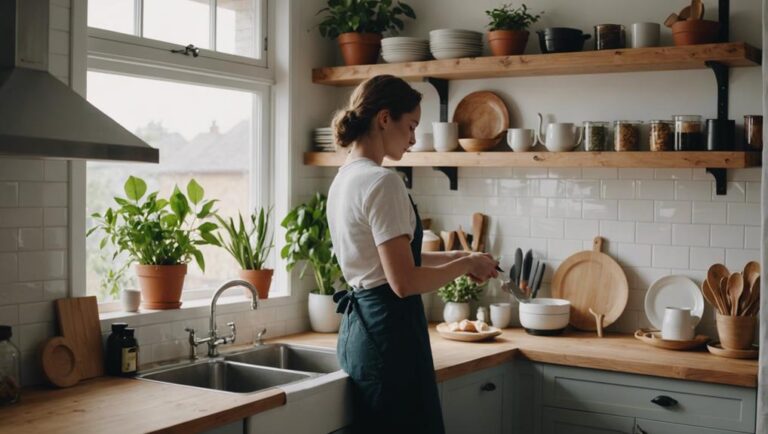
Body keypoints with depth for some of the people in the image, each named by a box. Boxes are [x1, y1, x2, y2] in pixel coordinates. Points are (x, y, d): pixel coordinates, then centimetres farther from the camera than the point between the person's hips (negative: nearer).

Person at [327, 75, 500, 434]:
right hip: (388, 328, -10)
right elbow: (404, 282, -21)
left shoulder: (345, 178, 12)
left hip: (358, 324, 10)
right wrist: (466, 264, -6)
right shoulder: (382, 182, -18)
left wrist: (456, 257, 14)